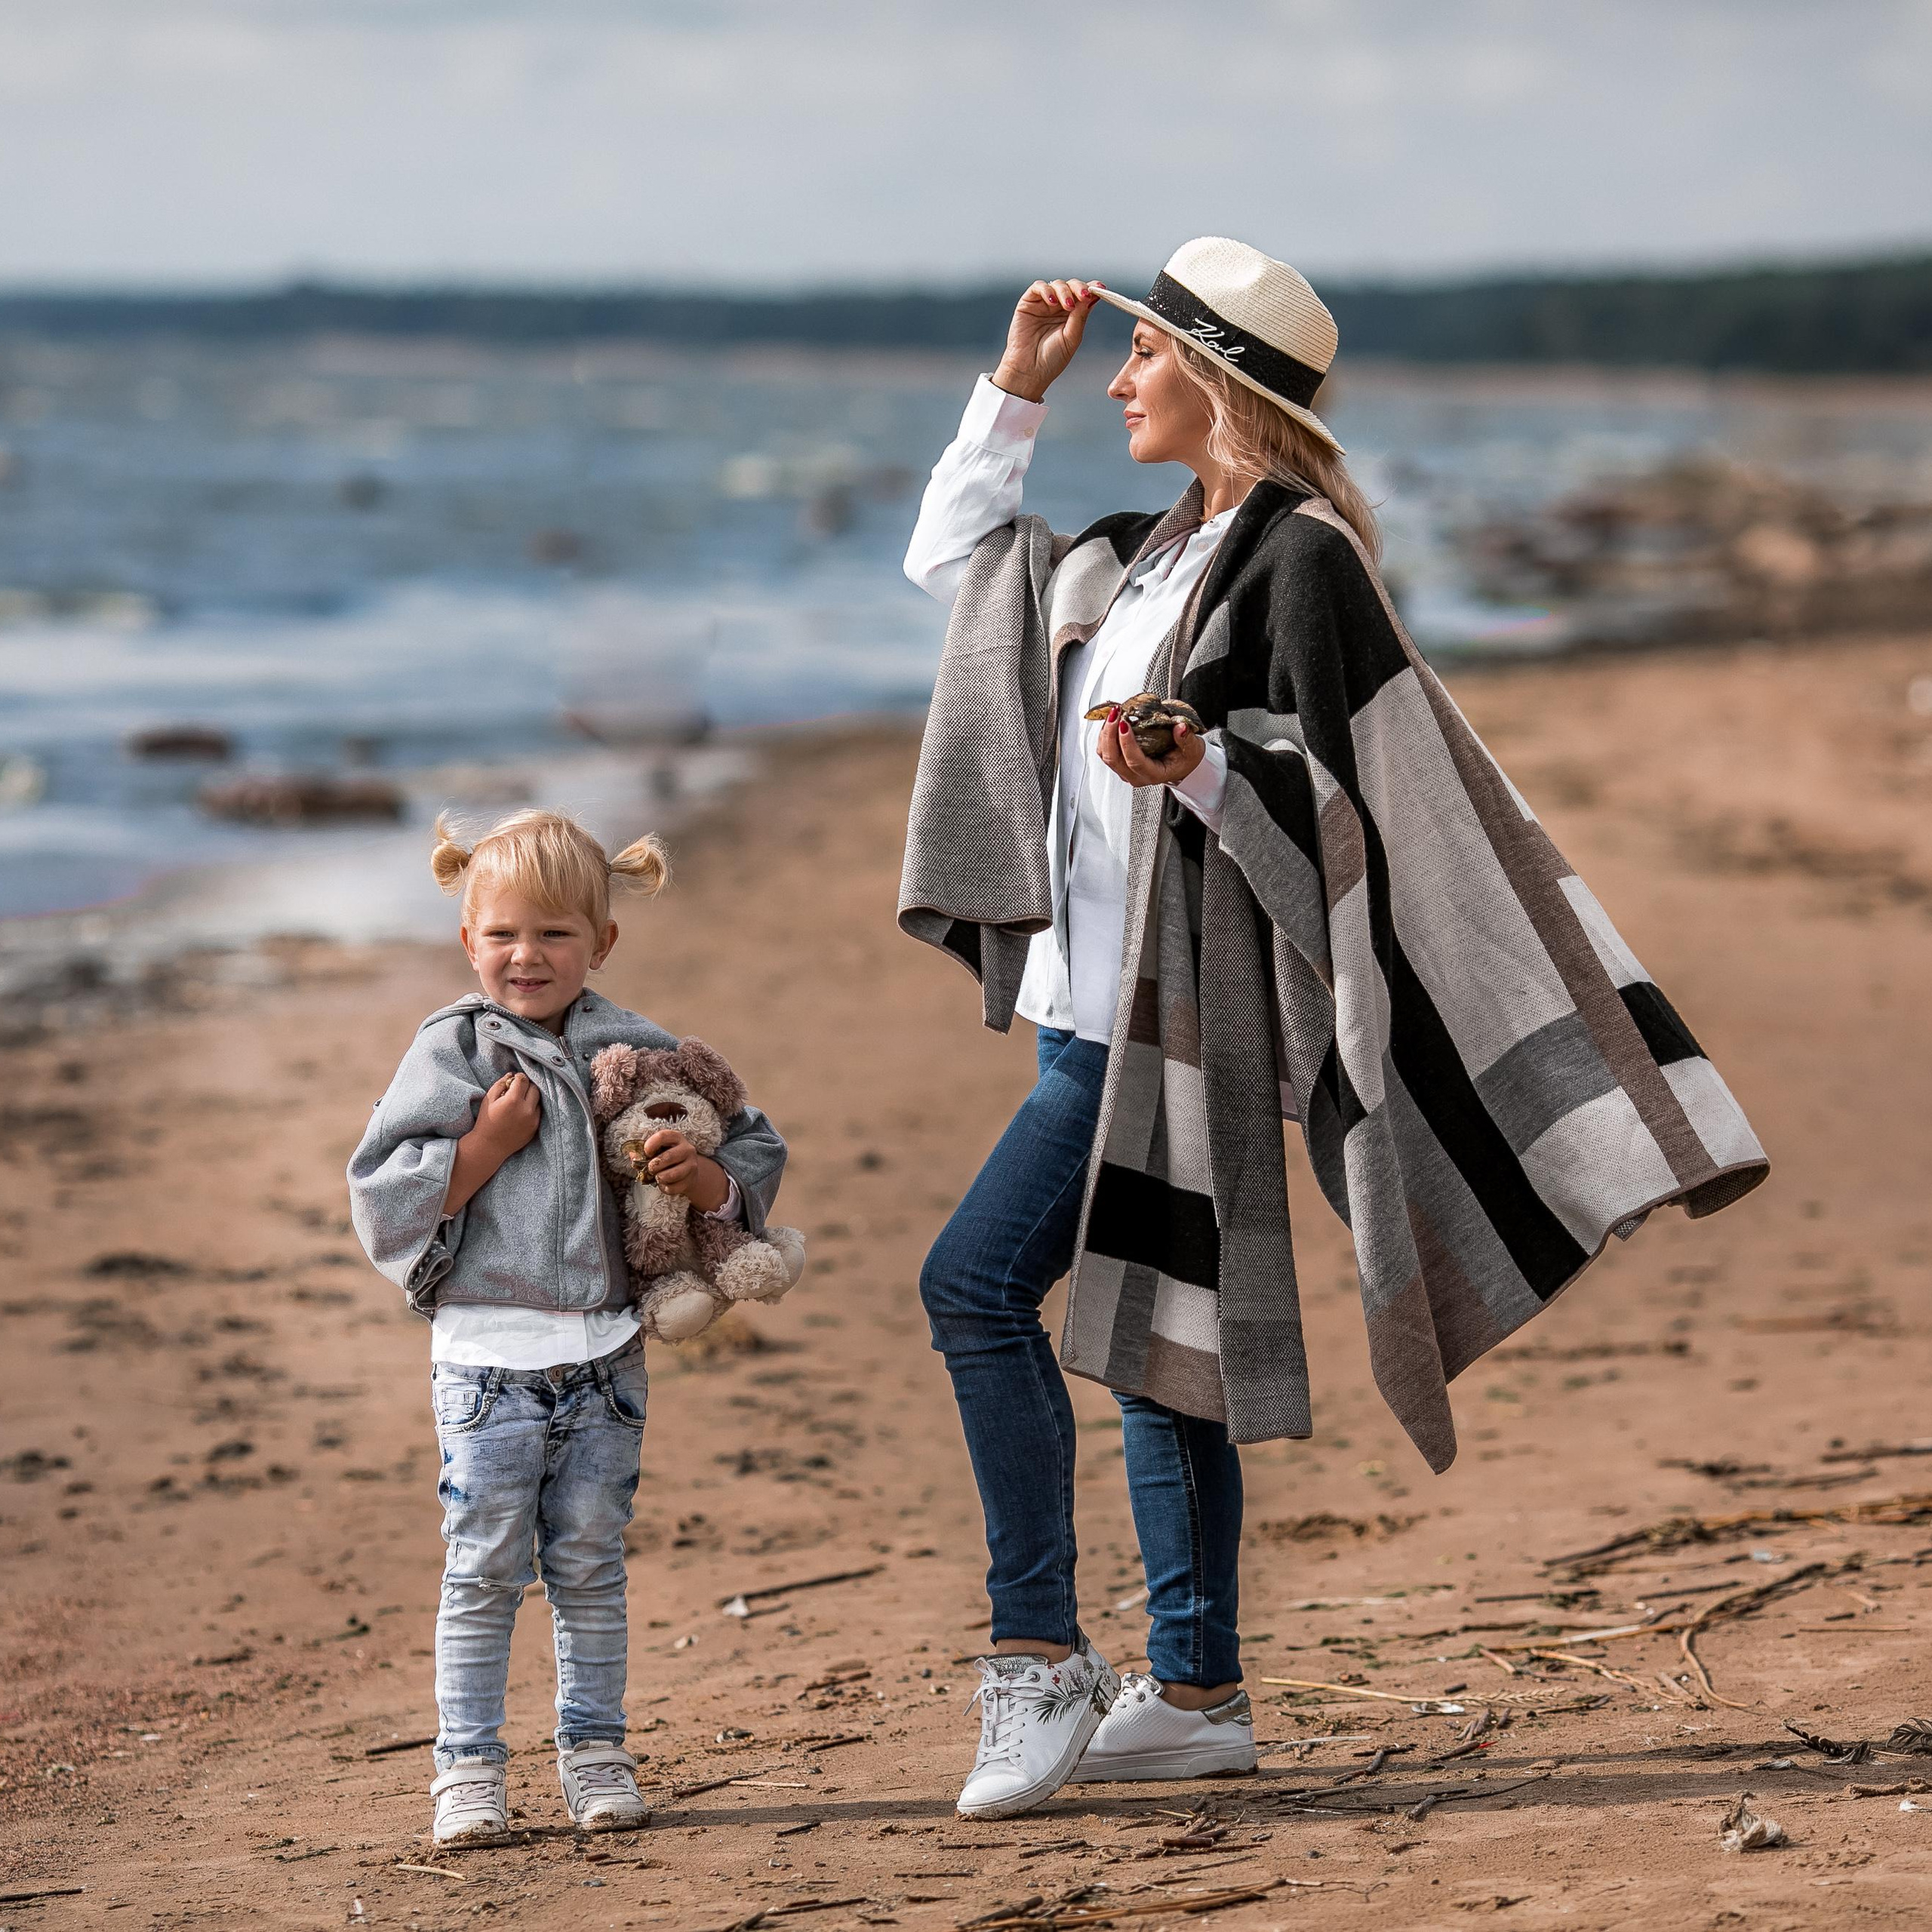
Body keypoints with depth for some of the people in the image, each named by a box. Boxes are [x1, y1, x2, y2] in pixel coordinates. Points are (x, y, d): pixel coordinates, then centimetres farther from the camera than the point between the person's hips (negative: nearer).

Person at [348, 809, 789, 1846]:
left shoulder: (637, 1052, 5)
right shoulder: (451, 1051, -1)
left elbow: (756, 1161, 10)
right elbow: (384, 1197, -5)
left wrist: (701, 1174, -11)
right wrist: (487, 1144, -14)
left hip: (604, 1355, 2)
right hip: (487, 1356, -2)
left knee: (590, 1564, 9)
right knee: (486, 1566, 0)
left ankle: (593, 1750, 19)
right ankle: (469, 1763, 8)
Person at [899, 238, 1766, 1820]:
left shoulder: (1301, 558, -10)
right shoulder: (1154, 557, 16)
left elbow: (1335, 794, -15)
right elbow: (951, 562, 28)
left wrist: (1198, 766, -32)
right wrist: (1016, 387, 21)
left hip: (1174, 1007, -9)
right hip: (1103, 997, 9)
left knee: (976, 1280, -17)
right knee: (1148, 1335, 10)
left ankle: (1041, 1661, -13)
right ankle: (1196, 1698, 15)